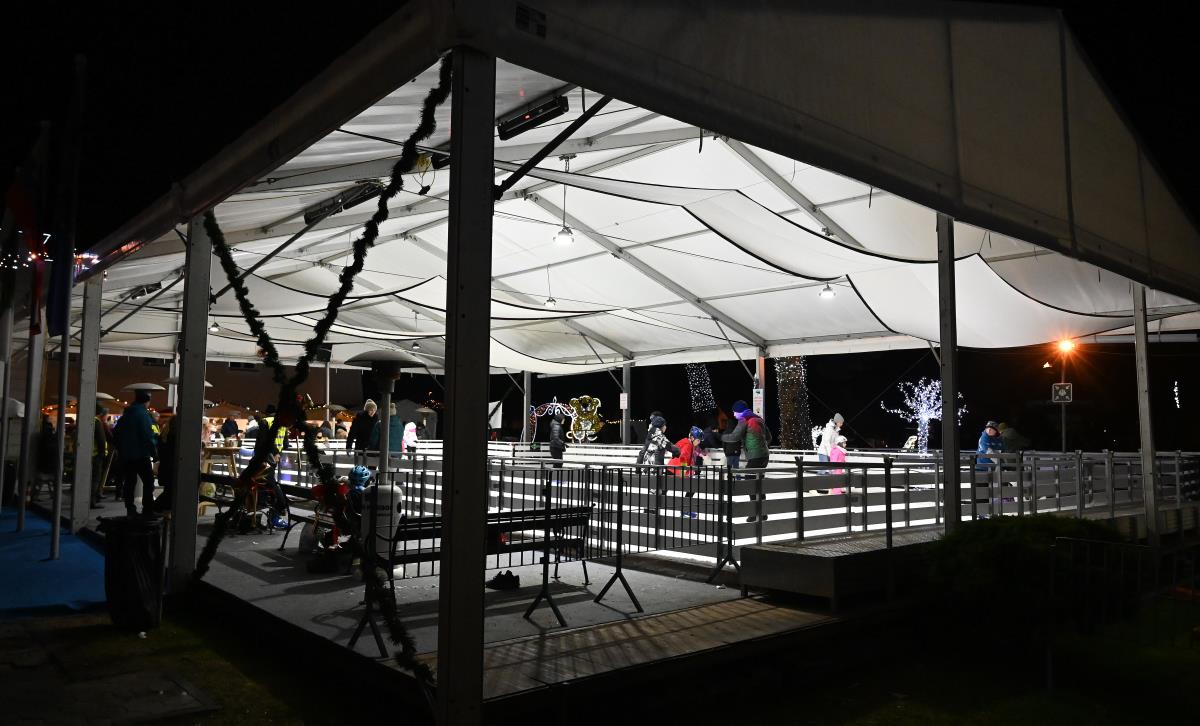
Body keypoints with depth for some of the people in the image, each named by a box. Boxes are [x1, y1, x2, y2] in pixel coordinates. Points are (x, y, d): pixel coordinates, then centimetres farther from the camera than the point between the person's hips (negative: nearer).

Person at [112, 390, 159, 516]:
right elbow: (148, 436, -17)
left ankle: (130, 510, 9)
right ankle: (147, 510, -8)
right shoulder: (143, 414, -12)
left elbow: (116, 434, 17)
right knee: (148, 482, -3)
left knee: (129, 482, 9)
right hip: (141, 455, -7)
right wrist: (154, 452, -10)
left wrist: (120, 449, 24)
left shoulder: (126, 414, 12)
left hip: (125, 455, 7)